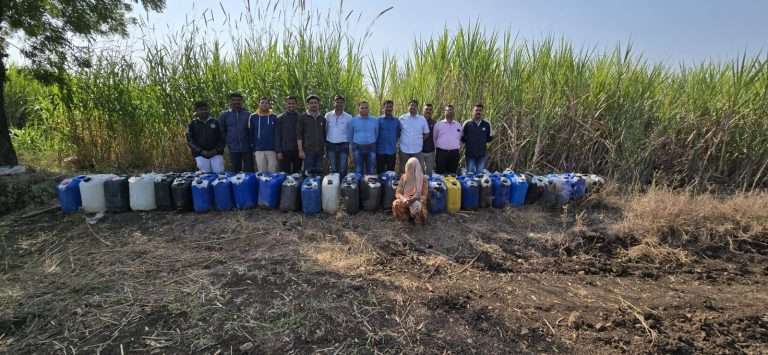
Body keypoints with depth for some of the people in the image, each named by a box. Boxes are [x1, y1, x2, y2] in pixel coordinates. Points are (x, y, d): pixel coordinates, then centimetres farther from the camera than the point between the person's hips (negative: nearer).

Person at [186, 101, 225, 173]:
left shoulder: (215, 122, 11)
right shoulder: (193, 124, 9)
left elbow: (221, 138, 10)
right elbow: (190, 140, 4)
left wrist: (217, 149, -5)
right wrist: (201, 151, -9)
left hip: (216, 154, 1)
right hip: (200, 155, 0)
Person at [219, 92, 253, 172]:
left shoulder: (248, 115, 3)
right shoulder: (224, 115, 6)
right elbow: (221, 131, 13)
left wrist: (252, 143, 2)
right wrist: (227, 141, 7)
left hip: (247, 148, -1)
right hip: (233, 149, 1)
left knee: (249, 171, 1)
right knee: (235, 171, 9)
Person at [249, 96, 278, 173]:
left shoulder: (274, 118, 7)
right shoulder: (253, 117, 7)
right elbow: (251, 134, 9)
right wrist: (252, 149, 3)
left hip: (272, 150, 0)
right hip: (258, 150, 0)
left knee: (272, 172, 0)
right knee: (261, 173, 3)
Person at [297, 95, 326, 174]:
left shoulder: (322, 118, 14)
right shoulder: (302, 117, 2)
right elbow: (299, 135, -2)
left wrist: (325, 149, 11)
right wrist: (300, 150, -10)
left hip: (320, 151, 4)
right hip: (308, 151, -4)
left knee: (319, 173, 6)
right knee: (308, 172, -5)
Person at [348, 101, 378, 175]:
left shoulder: (374, 121, 6)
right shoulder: (353, 121, 4)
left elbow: (377, 134, 15)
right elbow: (350, 136, 12)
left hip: (371, 148, 1)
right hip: (357, 148, -1)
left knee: (371, 171, 4)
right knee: (358, 171, 4)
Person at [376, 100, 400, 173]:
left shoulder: (396, 121, 6)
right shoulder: (379, 120, 0)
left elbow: (399, 134, 16)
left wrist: (395, 142, 7)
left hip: (392, 151, 2)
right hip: (380, 151, -2)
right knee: (380, 172, 5)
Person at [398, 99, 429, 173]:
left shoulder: (422, 119, 1)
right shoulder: (402, 118, -1)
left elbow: (426, 133, 9)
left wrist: (419, 141, 3)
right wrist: (402, 139, 3)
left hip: (417, 150, 0)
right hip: (404, 150, 0)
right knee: (403, 170, 9)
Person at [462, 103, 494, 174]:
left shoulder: (486, 124, 7)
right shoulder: (467, 124, 0)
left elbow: (488, 138, 11)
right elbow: (462, 138, 0)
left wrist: (491, 136, -4)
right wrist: (465, 139, -14)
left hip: (482, 155, 2)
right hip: (470, 154, -2)